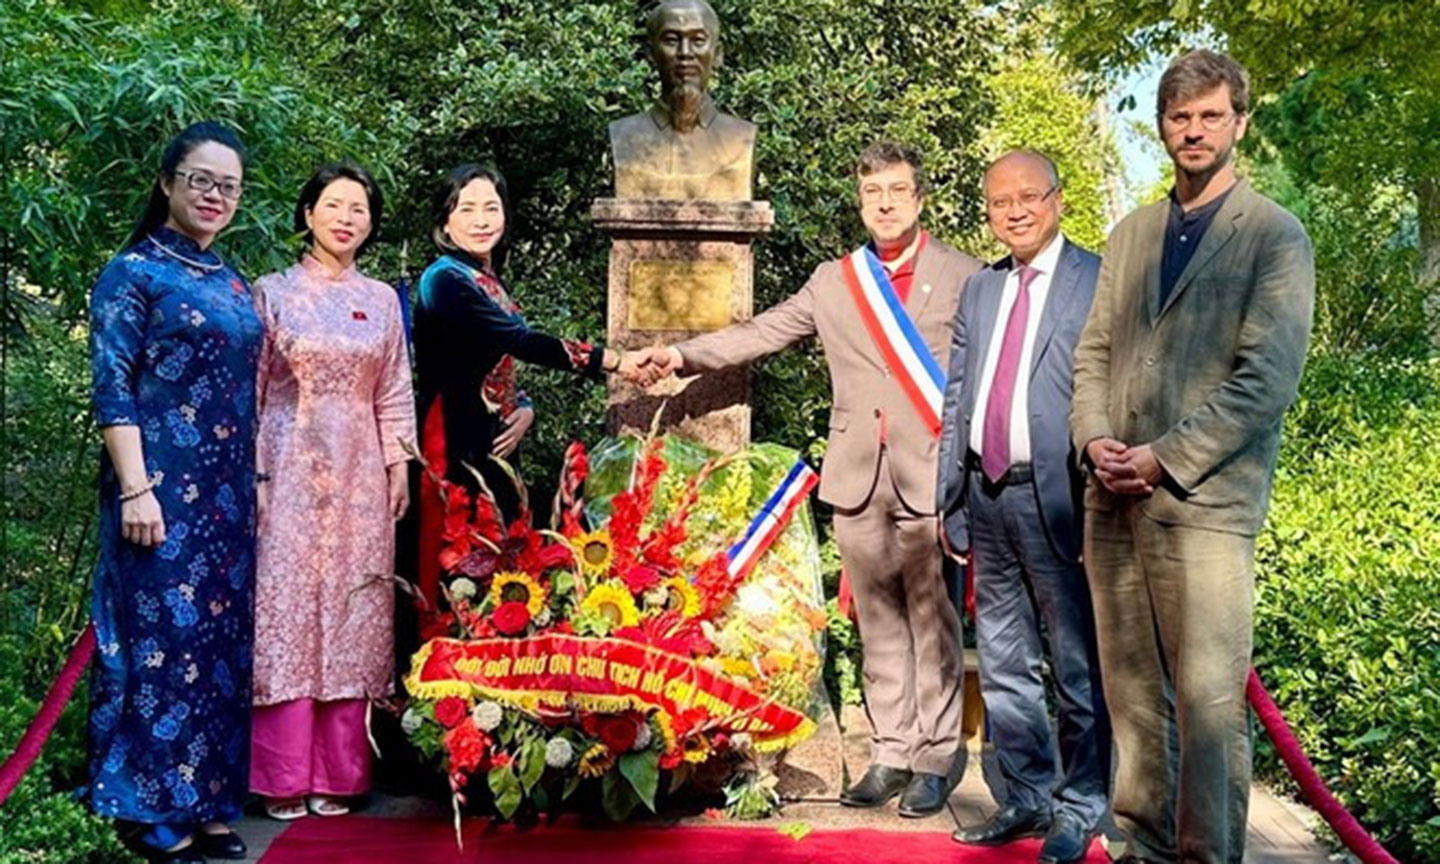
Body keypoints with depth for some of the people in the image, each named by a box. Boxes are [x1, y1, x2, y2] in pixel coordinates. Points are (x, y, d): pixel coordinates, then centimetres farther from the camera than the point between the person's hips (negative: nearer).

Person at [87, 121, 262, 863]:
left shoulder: (233, 284, 16)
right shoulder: (134, 271, -4)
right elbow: (111, 390, -10)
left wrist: (253, 484, 15)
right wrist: (135, 489, -18)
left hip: (229, 492, 7)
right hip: (164, 488, -7)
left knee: (222, 640, 9)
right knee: (163, 636, -3)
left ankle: (206, 802, 19)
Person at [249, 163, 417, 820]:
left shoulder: (382, 300, 10)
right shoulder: (273, 292, 2)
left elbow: (394, 394, 12)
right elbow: (250, 390, 0)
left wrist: (399, 466, 5)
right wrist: (252, 475, -5)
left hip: (359, 476, 3)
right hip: (291, 470, -2)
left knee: (351, 615, 3)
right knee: (286, 608, -2)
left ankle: (336, 772, 11)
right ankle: (285, 776, 6)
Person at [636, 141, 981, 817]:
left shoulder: (963, 277, 4)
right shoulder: (832, 282, 13)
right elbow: (760, 333, 10)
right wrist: (683, 355, -2)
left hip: (932, 474, -3)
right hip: (859, 478, 3)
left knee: (931, 619, 1)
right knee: (878, 622, 9)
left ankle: (937, 757, 13)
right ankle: (892, 755, 19)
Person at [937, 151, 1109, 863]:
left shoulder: (1099, 281, -5)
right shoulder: (980, 289, 15)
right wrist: (949, 497, 13)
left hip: (1055, 499, -7)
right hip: (986, 495, 7)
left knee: (1077, 665, 4)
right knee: (1002, 664, 15)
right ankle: (1026, 798, 29)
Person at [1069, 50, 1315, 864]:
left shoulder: (1275, 236, 0)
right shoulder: (1132, 234, 16)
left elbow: (1267, 379, -9)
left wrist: (1164, 460, -14)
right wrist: (1094, 438, -3)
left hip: (1204, 500, -5)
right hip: (1114, 499, 5)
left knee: (1208, 701, -4)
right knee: (1133, 694, 11)